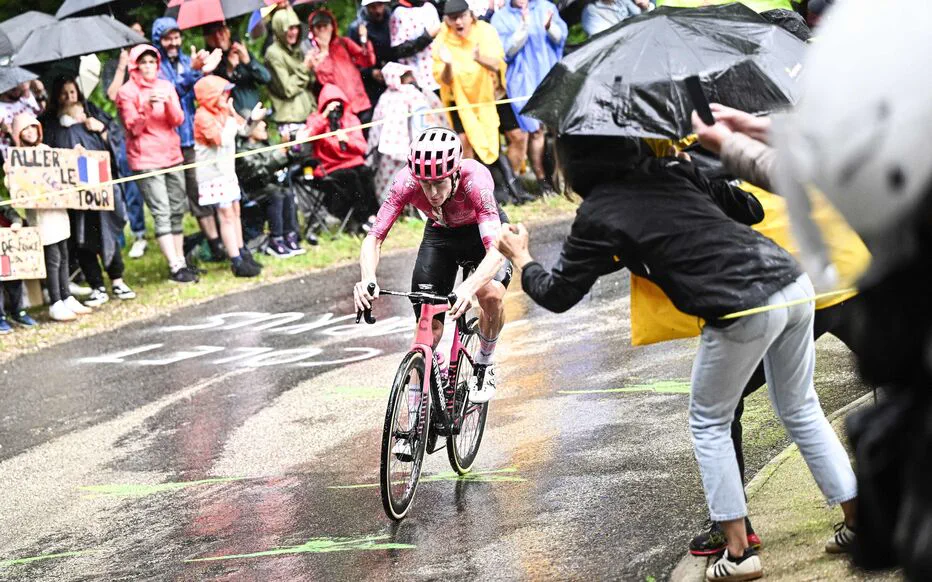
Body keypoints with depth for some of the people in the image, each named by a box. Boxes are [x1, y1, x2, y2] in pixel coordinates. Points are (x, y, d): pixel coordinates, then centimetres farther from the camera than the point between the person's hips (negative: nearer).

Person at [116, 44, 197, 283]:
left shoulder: (166, 87, 11)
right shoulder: (127, 92, -3)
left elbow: (178, 120, 3)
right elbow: (133, 128, -9)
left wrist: (168, 103, -16)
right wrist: (147, 107, -24)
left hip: (172, 155, 6)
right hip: (146, 160, -6)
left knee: (177, 211, 7)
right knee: (162, 213, -11)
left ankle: (181, 261, 13)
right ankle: (175, 267, -15)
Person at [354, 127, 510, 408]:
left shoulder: (475, 179, -40)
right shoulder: (407, 182, -32)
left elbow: (496, 250, -48)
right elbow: (374, 238, -31)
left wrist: (469, 287, -66)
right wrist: (367, 279, -52)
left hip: (481, 232, -3)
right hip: (439, 235, 3)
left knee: (491, 294, -30)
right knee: (429, 323, -8)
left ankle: (484, 365, -2)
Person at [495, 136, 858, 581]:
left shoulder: (596, 217, 2)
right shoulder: (672, 171, 17)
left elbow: (557, 295, 13)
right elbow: (750, 208, 22)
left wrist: (520, 257, 31)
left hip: (745, 310, -6)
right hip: (794, 283, 6)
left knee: (708, 424, 15)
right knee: (800, 410, 23)